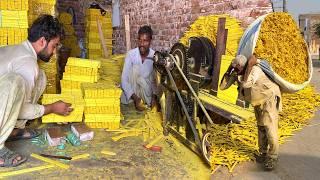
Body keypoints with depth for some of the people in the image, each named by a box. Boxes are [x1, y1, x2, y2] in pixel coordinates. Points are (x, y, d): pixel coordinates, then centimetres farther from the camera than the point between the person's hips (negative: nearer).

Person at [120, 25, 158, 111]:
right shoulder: (131, 54, -17)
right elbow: (124, 79, -19)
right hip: (132, 89, -1)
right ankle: (136, 99, -17)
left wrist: (155, 95, -23)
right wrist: (134, 97, -31)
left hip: (145, 89, 1)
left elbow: (156, 79, -6)